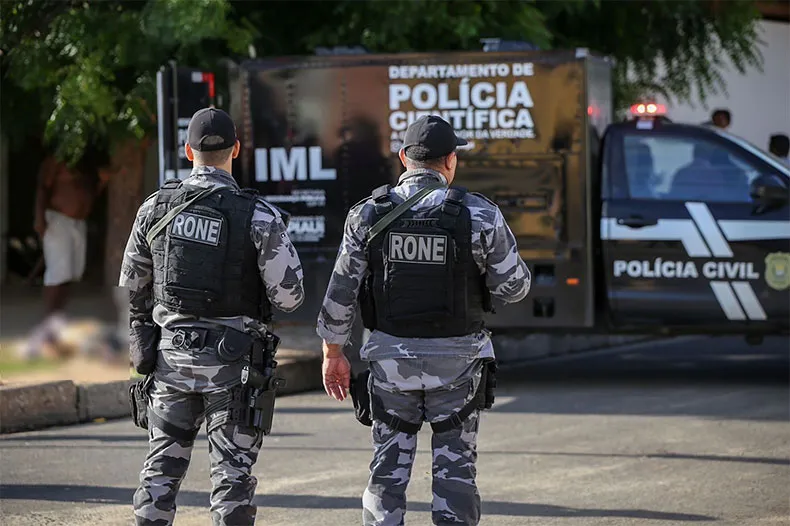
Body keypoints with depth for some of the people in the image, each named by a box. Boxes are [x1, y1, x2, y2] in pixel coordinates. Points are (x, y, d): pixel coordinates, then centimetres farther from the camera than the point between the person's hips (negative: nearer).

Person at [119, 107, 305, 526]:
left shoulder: (156, 207, -2)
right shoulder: (258, 216, -13)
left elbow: (132, 282, 9)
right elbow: (288, 295, -12)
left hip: (171, 355, 3)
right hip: (232, 363, -3)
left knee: (163, 464, 11)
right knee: (232, 469, 1)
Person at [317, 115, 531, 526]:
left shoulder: (369, 215, -3)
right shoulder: (479, 215, -9)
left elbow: (341, 292, 0)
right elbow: (513, 287, -3)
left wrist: (333, 353, 11)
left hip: (390, 358, 2)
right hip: (456, 360, -1)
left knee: (388, 468, 10)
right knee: (455, 468, 5)